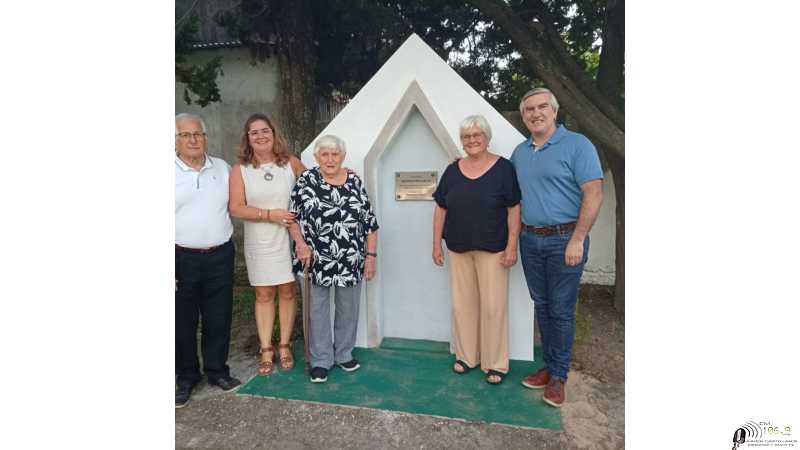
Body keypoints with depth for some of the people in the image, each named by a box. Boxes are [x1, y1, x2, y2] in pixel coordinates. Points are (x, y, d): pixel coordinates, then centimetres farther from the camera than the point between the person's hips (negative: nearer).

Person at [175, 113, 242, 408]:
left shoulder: (223, 168, 6)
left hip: (220, 256, 3)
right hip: (182, 259, -2)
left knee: (219, 318, 12)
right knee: (183, 322, 10)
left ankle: (217, 371, 30)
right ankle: (186, 378, 28)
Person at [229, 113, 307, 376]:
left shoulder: (291, 163, 0)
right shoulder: (240, 169, -2)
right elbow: (236, 208, -7)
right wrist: (270, 214, -16)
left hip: (289, 239, 0)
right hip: (259, 243, 0)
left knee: (287, 292, 9)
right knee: (263, 295, 9)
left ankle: (284, 346, 25)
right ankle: (266, 350, 21)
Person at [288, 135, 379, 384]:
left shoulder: (354, 181, 1)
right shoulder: (306, 180, -3)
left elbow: (370, 222, 2)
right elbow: (292, 216, 2)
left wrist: (371, 255, 0)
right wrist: (301, 243, -10)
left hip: (351, 260, 2)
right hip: (317, 259, -1)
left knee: (348, 308, 13)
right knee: (319, 309, 9)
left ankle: (344, 354, 33)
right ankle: (320, 360, 25)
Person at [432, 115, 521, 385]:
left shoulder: (503, 168, -4)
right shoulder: (452, 170, 8)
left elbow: (513, 209, -5)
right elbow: (440, 208, 9)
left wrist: (512, 246, -10)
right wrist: (437, 243, 6)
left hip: (493, 249, -4)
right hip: (458, 248, 4)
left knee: (493, 305, 0)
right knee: (462, 303, 11)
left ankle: (495, 363, 16)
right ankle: (466, 355, 27)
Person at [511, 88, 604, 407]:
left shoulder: (577, 145, -7)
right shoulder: (519, 153, 11)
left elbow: (594, 194, -12)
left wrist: (577, 240, -18)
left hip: (563, 240, -6)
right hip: (530, 240, 6)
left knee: (561, 310, 2)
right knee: (541, 306, 14)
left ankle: (559, 376, 17)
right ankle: (549, 366, 29)